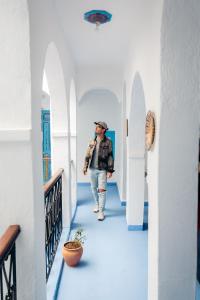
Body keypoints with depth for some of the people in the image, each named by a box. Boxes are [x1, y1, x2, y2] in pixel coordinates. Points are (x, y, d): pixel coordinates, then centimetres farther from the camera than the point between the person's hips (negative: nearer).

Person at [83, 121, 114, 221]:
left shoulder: (107, 142, -6)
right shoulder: (92, 142, 6)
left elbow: (110, 157, -7)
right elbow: (88, 155, 10)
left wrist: (110, 170, -10)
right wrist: (85, 167, 7)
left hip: (102, 170, -5)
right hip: (93, 169, 5)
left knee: (102, 190, -7)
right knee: (94, 188, 15)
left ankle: (101, 211, 2)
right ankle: (97, 205, 37)